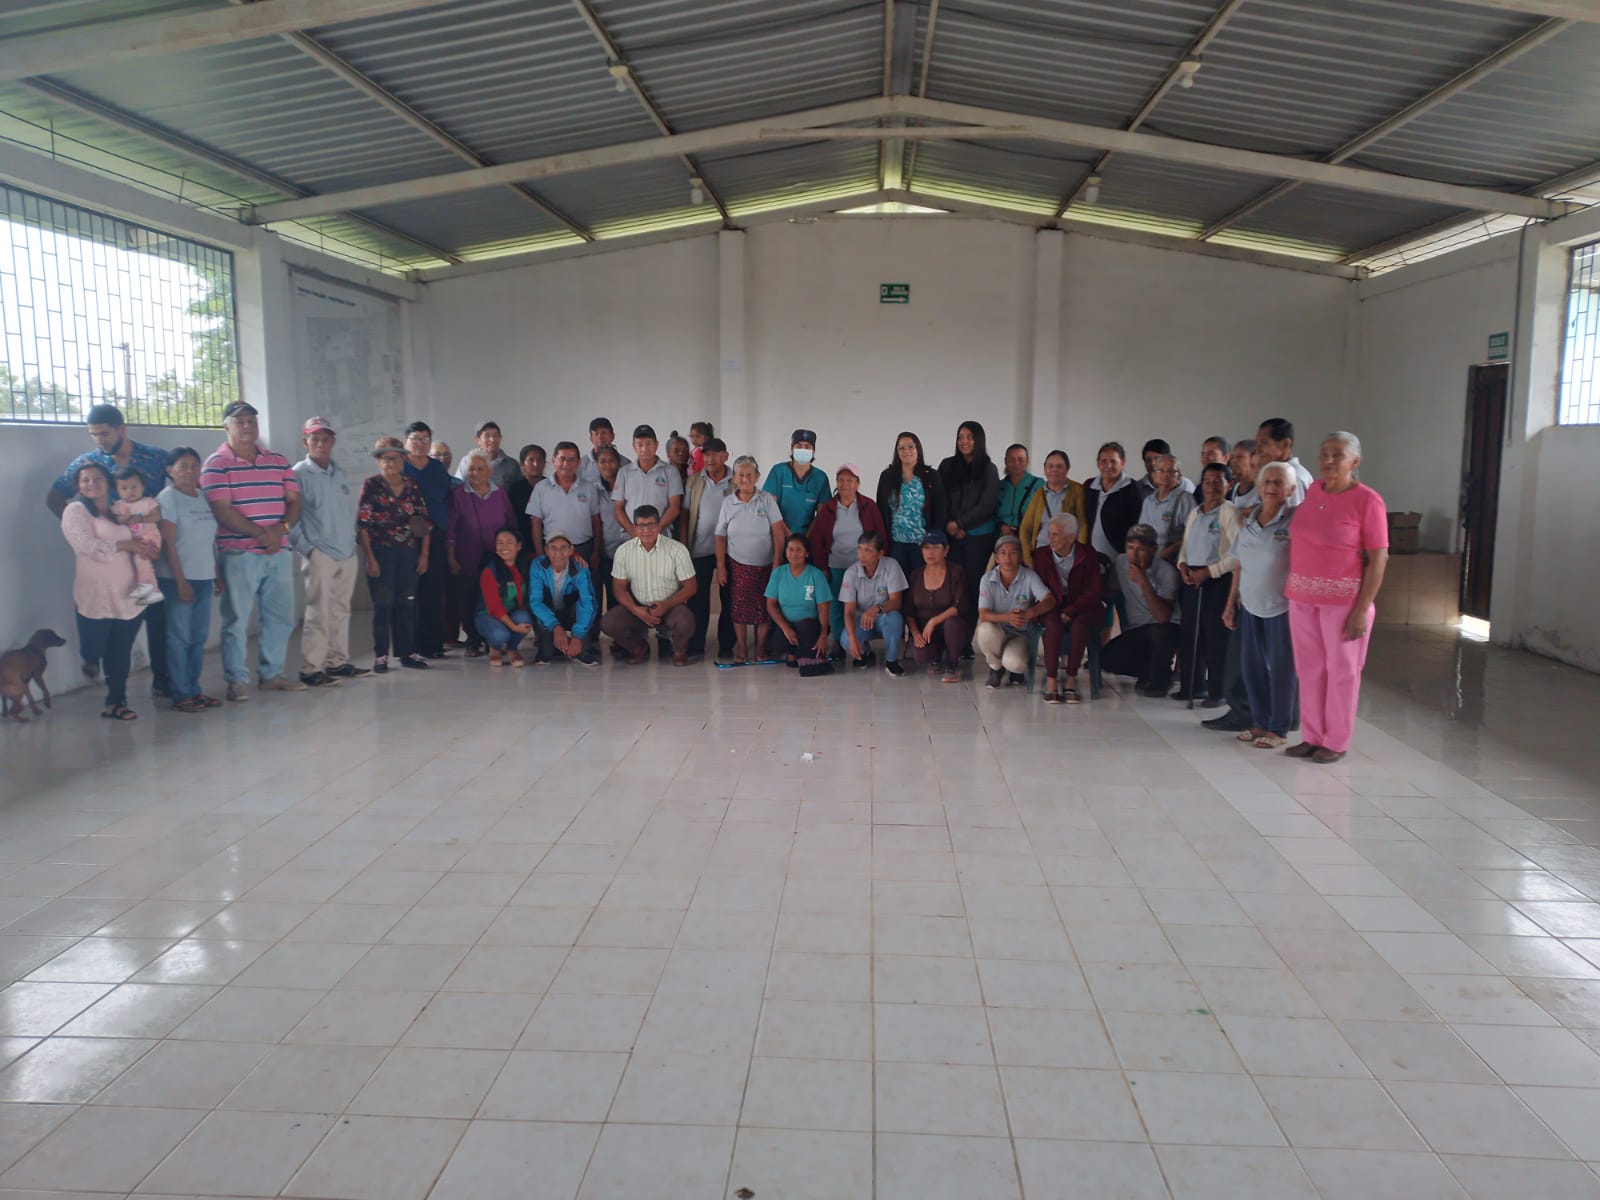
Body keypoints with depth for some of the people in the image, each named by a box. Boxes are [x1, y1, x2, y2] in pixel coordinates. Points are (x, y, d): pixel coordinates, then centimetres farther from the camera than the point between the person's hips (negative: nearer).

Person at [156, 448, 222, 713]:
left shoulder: (203, 497, 12)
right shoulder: (167, 498, -6)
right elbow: (168, 543, -11)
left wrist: (217, 574, 13)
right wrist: (180, 581, -15)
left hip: (204, 578, 6)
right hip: (177, 578, -6)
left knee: (199, 637, 10)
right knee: (179, 637, -1)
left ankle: (194, 689, 19)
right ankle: (181, 694, 5)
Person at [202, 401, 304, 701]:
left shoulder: (279, 462, 13)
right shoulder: (217, 464, -3)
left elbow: (294, 501, 9)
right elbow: (222, 510, -12)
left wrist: (281, 529, -11)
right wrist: (260, 534, -18)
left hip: (277, 552, 5)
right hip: (238, 554, -5)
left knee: (280, 616, 10)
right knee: (236, 620, -1)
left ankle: (271, 674, 21)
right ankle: (237, 680, 8)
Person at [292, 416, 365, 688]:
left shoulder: (339, 472, 14)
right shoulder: (299, 473, -5)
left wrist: (354, 548, 15)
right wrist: (306, 548, -13)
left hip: (347, 554, 6)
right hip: (320, 554, -6)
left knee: (340, 611, 11)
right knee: (318, 613, -6)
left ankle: (337, 662, 20)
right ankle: (310, 669, -1)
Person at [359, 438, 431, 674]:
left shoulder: (413, 486, 8)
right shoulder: (371, 485, -2)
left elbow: (424, 522, 9)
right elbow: (362, 524, -6)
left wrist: (424, 554, 4)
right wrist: (369, 558, -12)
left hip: (409, 552, 3)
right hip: (381, 552, -3)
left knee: (407, 603, 7)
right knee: (383, 604, 0)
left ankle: (407, 652, 16)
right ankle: (380, 655, 8)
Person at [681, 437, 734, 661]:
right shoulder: (694, 481, 6)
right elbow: (685, 514, 6)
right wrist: (682, 544, -1)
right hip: (700, 549, 1)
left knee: (728, 598, 6)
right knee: (697, 598, 3)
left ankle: (726, 646, 15)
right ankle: (695, 645, 11)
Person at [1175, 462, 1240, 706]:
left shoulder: (1230, 513, -8)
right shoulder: (1195, 513, 15)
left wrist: (1208, 572, -16)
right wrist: (1183, 565, 2)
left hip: (1218, 581, -7)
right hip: (1191, 581, 7)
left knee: (1216, 638, -2)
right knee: (1189, 635, 9)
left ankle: (1218, 692, 6)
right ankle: (1192, 686, 21)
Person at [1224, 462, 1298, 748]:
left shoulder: (1295, 519, -9)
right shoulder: (1246, 518, 5)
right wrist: (1231, 603, 9)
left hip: (1281, 606, -5)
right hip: (1250, 605, 5)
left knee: (1280, 668, 4)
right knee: (1251, 666, 11)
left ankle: (1278, 729, 15)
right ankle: (1259, 722, 25)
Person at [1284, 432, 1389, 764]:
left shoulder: (1367, 501, -10)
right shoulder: (1313, 491, 7)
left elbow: (1379, 559, -11)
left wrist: (1362, 609, -15)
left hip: (1343, 599, -5)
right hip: (1302, 596, 5)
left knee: (1341, 671, 5)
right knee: (1309, 668, 10)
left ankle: (1336, 743, 15)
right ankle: (1312, 737, 21)